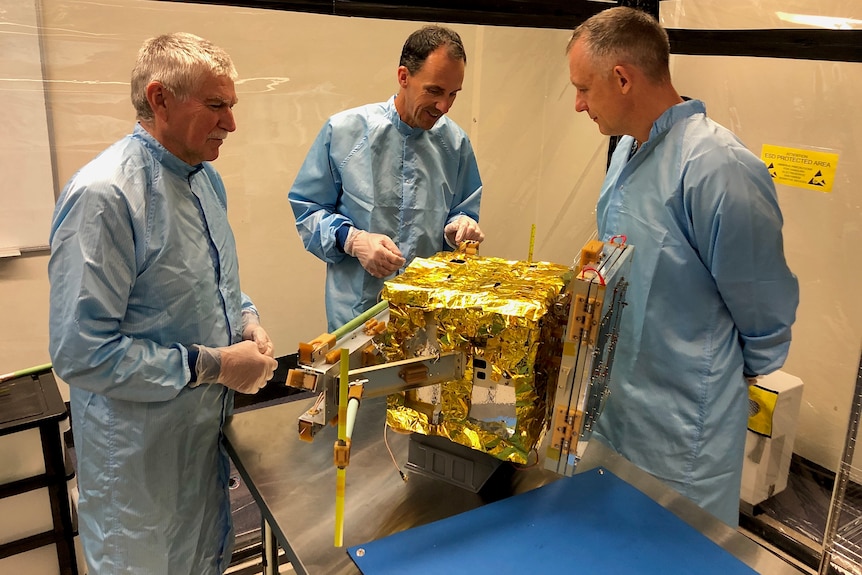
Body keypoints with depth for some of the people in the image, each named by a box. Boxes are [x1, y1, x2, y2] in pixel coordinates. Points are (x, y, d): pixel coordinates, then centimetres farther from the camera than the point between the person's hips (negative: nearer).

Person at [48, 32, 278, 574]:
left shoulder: (206, 177, 3)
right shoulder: (103, 195, -25)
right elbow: (82, 352, -26)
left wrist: (246, 319, -2)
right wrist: (211, 365, -22)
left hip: (210, 426, 8)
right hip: (140, 454, -7)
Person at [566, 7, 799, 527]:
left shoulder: (717, 168, -26)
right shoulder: (627, 151, 3)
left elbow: (765, 312, -14)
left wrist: (724, 381, 0)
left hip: (680, 443, -8)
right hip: (611, 411, 8)